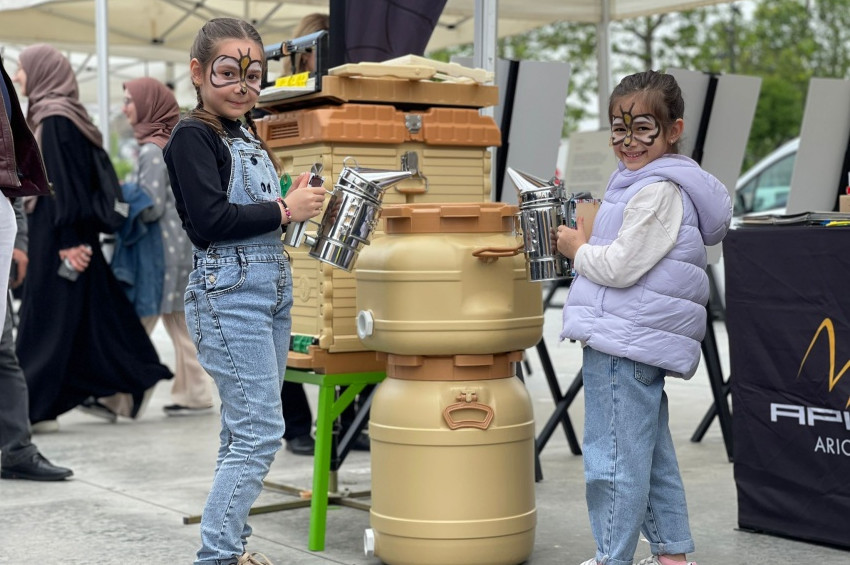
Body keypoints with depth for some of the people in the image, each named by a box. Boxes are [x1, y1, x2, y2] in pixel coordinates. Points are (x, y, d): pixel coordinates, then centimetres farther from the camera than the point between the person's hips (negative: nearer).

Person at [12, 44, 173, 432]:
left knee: (47, 313, -6)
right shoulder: (50, 115, 15)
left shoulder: (55, 119, -13)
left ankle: (35, 406, -2)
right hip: (67, 231, 9)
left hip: (56, 232, -9)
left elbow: (61, 180, -19)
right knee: (85, 315, 11)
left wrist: (66, 239, -23)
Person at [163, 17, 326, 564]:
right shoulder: (192, 136, -9)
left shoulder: (249, 134, 16)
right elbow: (210, 218, -20)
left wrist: (300, 202, 4)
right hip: (228, 292, -9)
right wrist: (285, 210, -14)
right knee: (261, 432, -11)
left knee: (246, 429, 13)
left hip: (273, 287, 9)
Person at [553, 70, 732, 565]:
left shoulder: (659, 191, -15)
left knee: (614, 459, -5)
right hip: (644, 343, 11)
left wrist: (579, 249, -4)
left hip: (623, 344, -11)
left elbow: (621, 266, -19)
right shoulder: (643, 184, 18)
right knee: (654, 455, 17)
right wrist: (587, 246, 13)